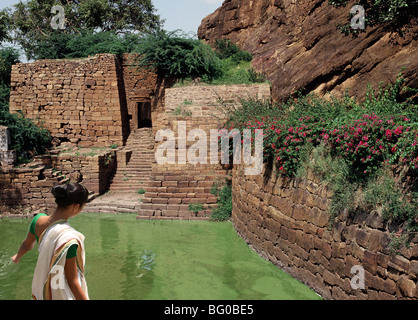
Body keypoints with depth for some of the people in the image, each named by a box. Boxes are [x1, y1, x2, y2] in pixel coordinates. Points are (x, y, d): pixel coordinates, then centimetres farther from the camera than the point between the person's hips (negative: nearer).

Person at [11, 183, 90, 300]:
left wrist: (17, 257, 29)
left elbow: (27, 244, 8)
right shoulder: (69, 238, -37)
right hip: (62, 293, -6)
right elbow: (72, 281, -27)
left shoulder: (38, 220, -15)